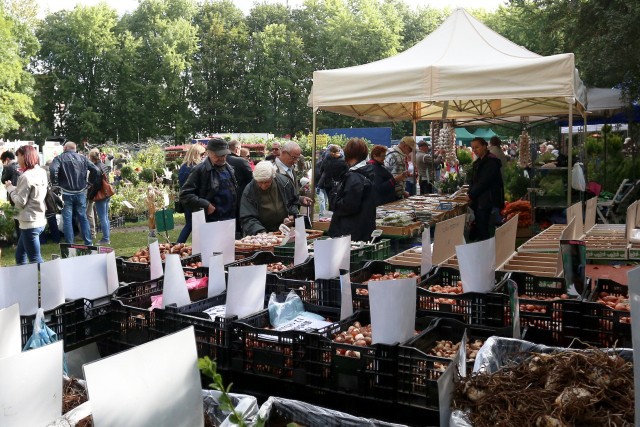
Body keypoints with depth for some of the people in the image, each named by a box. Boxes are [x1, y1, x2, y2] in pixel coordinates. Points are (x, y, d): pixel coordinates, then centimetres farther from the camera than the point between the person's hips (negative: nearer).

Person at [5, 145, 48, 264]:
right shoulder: (41, 172, 10)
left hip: (30, 223, -9)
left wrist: (10, 188, -2)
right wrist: (15, 188, 9)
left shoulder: (26, 177, -16)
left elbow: (20, 203, -14)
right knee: (20, 256, 19)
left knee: (35, 260, -4)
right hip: (40, 220, 9)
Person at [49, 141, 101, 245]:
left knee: (67, 219, 3)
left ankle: (70, 245, 3)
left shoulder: (59, 158, -2)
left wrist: (55, 183, -9)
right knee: (83, 218, 11)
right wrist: (91, 182, 9)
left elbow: (53, 170, -21)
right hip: (81, 192, 3)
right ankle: (88, 243, 14)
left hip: (66, 193, -3)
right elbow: (96, 170, -1)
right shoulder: (82, 158, 8)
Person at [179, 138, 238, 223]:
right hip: (211, 223, -7)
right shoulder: (200, 170, -11)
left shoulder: (229, 168, 11)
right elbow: (184, 195, -14)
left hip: (231, 221, 7)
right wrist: (205, 205, -21)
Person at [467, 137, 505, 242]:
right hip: (479, 200, 8)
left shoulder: (491, 161, -8)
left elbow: (484, 182, -15)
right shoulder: (477, 162, 19)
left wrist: (472, 195, -11)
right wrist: (470, 193, 2)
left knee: (483, 231, -11)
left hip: (488, 201, -8)